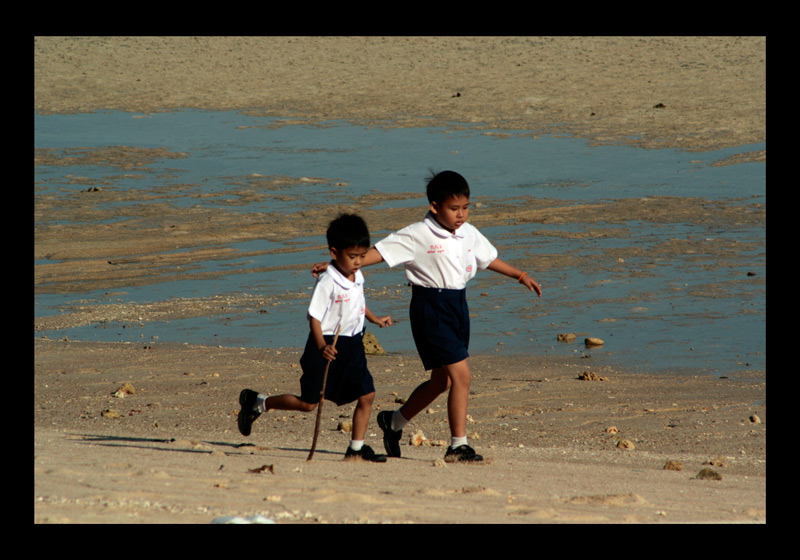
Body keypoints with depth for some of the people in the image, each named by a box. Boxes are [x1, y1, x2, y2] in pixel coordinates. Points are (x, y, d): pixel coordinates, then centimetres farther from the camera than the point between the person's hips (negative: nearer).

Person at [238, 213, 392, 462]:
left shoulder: (357, 278, 4)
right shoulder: (327, 282, -20)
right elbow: (314, 317, -21)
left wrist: (374, 318, 32)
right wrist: (322, 346, -33)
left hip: (352, 346, 7)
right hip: (329, 345, -7)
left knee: (366, 395, -1)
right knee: (308, 402, -1)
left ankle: (356, 448, 9)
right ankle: (256, 402, 18)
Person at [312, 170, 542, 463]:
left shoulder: (469, 234, 7)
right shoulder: (418, 235, -12)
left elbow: (489, 259, 25)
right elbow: (379, 252, -14)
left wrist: (521, 275, 28)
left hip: (458, 306, 7)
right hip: (430, 307, -7)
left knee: (441, 380, 16)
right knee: (461, 374, -15)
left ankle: (394, 422, 37)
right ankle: (458, 445, -8)